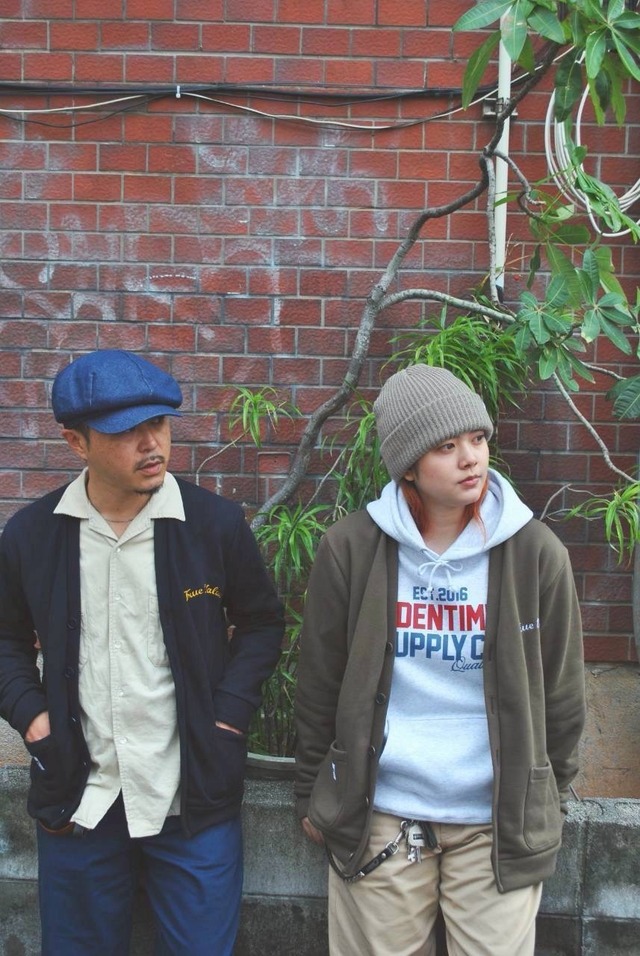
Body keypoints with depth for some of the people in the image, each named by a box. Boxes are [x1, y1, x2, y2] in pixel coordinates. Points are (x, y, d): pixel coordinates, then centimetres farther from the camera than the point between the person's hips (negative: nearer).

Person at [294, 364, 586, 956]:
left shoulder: (535, 552, -6)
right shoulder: (350, 550, -6)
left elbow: (560, 690, 4)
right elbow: (320, 685, 3)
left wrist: (551, 802, 10)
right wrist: (312, 795, 8)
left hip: (500, 821, 0)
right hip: (377, 817, 0)